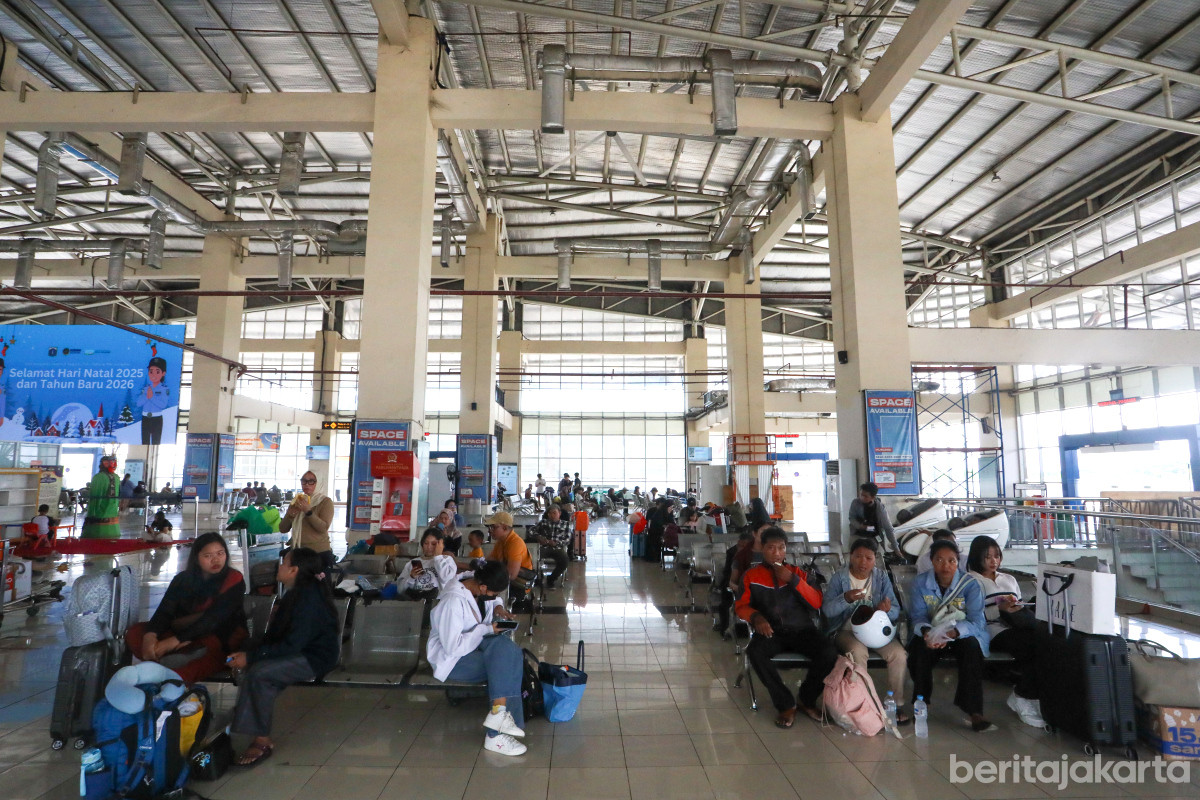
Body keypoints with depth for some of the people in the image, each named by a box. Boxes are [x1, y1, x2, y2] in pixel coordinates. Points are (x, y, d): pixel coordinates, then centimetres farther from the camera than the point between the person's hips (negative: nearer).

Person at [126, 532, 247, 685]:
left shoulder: (233, 580, -9)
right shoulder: (183, 579, 6)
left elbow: (214, 619, -17)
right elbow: (165, 611, -5)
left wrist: (175, 641, -25)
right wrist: (150, 635, -26)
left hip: (223, 638, -6)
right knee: (134, 633, -12)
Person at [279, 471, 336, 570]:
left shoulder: (325, 501, -6)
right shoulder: (296, 502, 10)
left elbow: (324, 528, -17)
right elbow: (282, 529, 7)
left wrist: (308, 511, -25)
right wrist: (290, 515, -11)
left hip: (320, 553, -4)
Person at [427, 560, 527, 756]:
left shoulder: (478, 587, -4)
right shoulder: (452, 602, -27)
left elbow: (492, 601, 20)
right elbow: (453, 646, -27)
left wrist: (497, 607, -3)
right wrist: (486, 629, -23)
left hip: (477, 645, 7)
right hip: (452, 658, -7)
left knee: (506, 648, -24)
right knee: (505, 666, -24)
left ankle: (499, 714, -24)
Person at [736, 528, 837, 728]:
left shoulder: (798, 573, 12)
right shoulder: (752, 575, 8)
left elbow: (817, 603, 2)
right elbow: (741, 605, 4)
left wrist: (793, 580, -11)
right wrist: (756, 617, -18)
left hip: (801, 629, 2)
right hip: (771, 631, -1)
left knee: (828, 653, -26)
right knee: (755, 652, -33)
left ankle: (807, 700, 2)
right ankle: (786, 704, -12)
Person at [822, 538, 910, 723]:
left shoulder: (882, 578, 6)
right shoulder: (839, 577, -2)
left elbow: (896, 611, 0)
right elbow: (827, 610, -11)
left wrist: (887, 610, -25)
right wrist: (846, 599, -30)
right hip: (846, 630, -3)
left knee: (899, 654, -23)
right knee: (858, 651, -33)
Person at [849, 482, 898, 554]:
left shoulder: (881, 507, -18)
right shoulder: (855, 503, -16)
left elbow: (888, 528, -16)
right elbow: (851, 518, -1)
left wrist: (896, 549, -18)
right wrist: (859, 526, -23)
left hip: (875, 538, 0)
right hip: (858, 536, 0)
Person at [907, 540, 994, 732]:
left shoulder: (970, 584, -11)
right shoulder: (920, 583, -5)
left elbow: (976, 620, -20)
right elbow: (918, 615, -9)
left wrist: (953, 633, -40)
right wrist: (927, 632, -34)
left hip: (963, 634, -1)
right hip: (931, 634, 1)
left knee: (971, 647, -34)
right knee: (918, 649, -29)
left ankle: (974, 712, -28)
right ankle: (921, 703, -8)